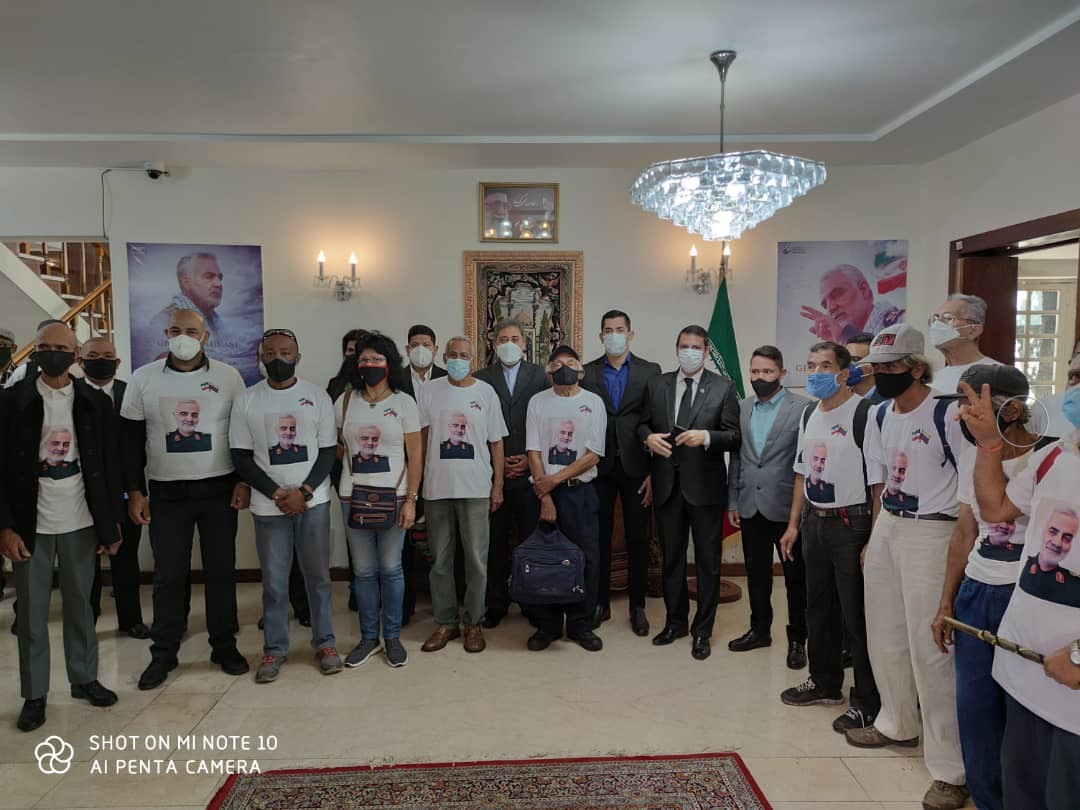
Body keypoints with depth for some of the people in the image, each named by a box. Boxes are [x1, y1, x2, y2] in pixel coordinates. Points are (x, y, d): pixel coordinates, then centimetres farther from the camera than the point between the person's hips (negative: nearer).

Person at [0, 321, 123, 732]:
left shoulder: (95, 402, 2)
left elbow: (110, 464, 4)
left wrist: (111, 522, 2)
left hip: (80, 521, 1)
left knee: (80, 606, 13)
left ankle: (84, 678, 27)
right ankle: (34, 694, 20)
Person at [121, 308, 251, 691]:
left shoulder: (228, 377, -2)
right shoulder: (143, 379, 0)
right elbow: (131, 440, 3)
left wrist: (245, 481, -4)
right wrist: (135, 491, -1)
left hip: (219, 490, 0)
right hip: (166, 493, 0)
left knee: (221, 570, 7)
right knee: (168, 574, 6)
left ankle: (224, 646, 20)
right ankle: (164, 653, 20)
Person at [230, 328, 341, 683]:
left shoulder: (318, 396, 0)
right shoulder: (246, 401, 1)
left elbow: (328, 451, 0)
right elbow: (241, 458, 0)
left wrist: (303, 492, -12)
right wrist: (277, 493, -10)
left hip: (313, 501, 0)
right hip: (268, 505, 0)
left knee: (318, 575, 8)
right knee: (273, 581, 7)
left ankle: (324, 642, 21)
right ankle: (274, 648, 21)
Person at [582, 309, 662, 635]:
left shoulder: (650, 372, 2)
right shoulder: (587, 373, 5)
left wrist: (655, 471, -6)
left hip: (635, 466, 0)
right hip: (599, 467, 1)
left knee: (637, 539, 7)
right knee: (599, 537, 8)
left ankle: (637, 606, 20)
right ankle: (600, 603, 22)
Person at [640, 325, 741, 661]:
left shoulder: (723, 387, -3)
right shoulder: (657, 384, 7)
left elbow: (735, 437, -6)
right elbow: (642, 423, 12)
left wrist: (706, 437, -24)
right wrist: (648, 437, -10)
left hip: (705, 485, -3)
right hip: (667, 484, 3)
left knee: (707, 561, 7)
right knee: (671, 557, 16)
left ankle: (702, 631, 22)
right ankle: (675, 622, 32)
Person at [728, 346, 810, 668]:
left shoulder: (802, 407, -8)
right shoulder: (743, 408, 8)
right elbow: (737, 457, 10)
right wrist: (733, 501, 8)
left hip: (786, 506, -5)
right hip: (751, 506, 5)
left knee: (795, 577, 8)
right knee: (756, 573, 15)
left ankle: (797, 639, 22)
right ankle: (760, 630, 31)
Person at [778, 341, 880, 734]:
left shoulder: (863, 413, -14)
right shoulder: (809, 414, 10)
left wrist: (875, 536, -18)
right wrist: (793, 523, 15)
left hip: (850, 523, -7)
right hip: (813, 521, 7)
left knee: (857, 615, 2)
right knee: (818, 608, 17)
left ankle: (867, 701, 17)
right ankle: (825, 683, 34)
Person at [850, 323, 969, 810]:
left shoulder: (947, 415, -13)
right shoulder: (879, 417, 9)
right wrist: (875, 537, 11)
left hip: (931, 534, -7)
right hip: (885, 529, 7)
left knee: (929, 649, -5)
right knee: (884, 637, 17)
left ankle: (950, 769, 8)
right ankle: (898, 724, 38)